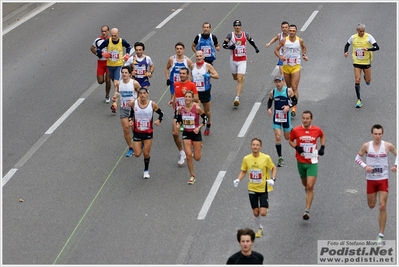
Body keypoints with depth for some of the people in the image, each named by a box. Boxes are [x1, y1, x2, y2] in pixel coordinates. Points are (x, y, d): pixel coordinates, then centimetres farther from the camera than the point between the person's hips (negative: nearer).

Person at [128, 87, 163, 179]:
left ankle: (146, 171, 29)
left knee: (146, 154, 4)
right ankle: (141, 145, 38)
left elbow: (161, 113, 0)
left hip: (148, 132, -1)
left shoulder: (152, 104, -13)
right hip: (137, 132, 1)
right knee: (137, 154, 2)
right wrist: (131, 120, -13)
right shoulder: (133, 103, -13)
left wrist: (159, 120, -20)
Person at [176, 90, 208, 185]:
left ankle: (199, 147, 41)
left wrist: (199, 127, -17)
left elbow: (205, 118, -6)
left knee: (197, 158, 3)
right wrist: (178, 124, -10)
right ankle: (192, 176, 9)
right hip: (186, 133, 2)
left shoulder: (197, 108, -16)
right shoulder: (180, 109, -6)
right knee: (188, 156, -6)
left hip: (196, 133, -2)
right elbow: (179, 119, 11)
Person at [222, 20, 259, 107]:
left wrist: (255, 47, 25)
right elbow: (224, 45, -4)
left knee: (240, 80, -13)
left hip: (242, 61, -1)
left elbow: (251, 40, 20)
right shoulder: (230, 35, -5)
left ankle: (237, 98, -21)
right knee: (235, 78, 20)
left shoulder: (245, 34, -1)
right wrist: (229, 47, -23)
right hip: (233, 60, 1)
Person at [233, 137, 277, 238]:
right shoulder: (246, 158, -6)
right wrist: (238, 180, -11)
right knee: (256, 213, 8)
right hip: (252, 189, 2)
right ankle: (260, 228, 34)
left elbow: (274, 168, 0)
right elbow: (243, 171, 7)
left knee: (263, 213, -10)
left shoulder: (266, 158, -14)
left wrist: (272, 179, -15)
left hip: (263, 188, -2)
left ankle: (264, 206, 26)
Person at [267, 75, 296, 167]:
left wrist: (289, 106, -20)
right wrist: (269, 108, -8)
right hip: (276, 117, 1)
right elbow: (270, 101, 12)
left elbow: (295, 101, -1)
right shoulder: (272, 92, -2)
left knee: (287, 137, 11)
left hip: (286, 116, -1)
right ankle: (280, 158, -1)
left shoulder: (288, 91, -9)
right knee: (278, 137, -9)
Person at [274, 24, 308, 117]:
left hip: (296, 67, -2)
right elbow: (276, 50, 3)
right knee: (288, 87, 16)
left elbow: (303, 47, 21)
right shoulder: (284, 40, -4)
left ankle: (294, 108, -15)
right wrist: (280, 57, -15)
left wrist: (304, 55, 6)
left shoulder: (300, 40, -2)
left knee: (294, 88, -12)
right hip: (286, 66, 2)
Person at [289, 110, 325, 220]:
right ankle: (307, 188, 58)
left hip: (312, 162, -2)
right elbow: (291, 141, 8)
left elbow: (322, 136, 16)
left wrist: (322, 147, 2)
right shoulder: (295, 130, -8)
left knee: (310, 187, -12)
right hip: (301, 162, 2)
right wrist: (296, 147, -12)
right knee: (305, 184, 20)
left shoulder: (317, 130, -6)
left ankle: (307, 211, -10)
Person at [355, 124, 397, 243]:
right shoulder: (366, 146, -7)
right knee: (371, 205, 14)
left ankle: (381, 235, -1)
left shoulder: (388, 146, -8)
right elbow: (357, 158, 4)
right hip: (371, 179, 1)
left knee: (382, 207, -9)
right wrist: (365, 166, -13)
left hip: (383, 179, -1)